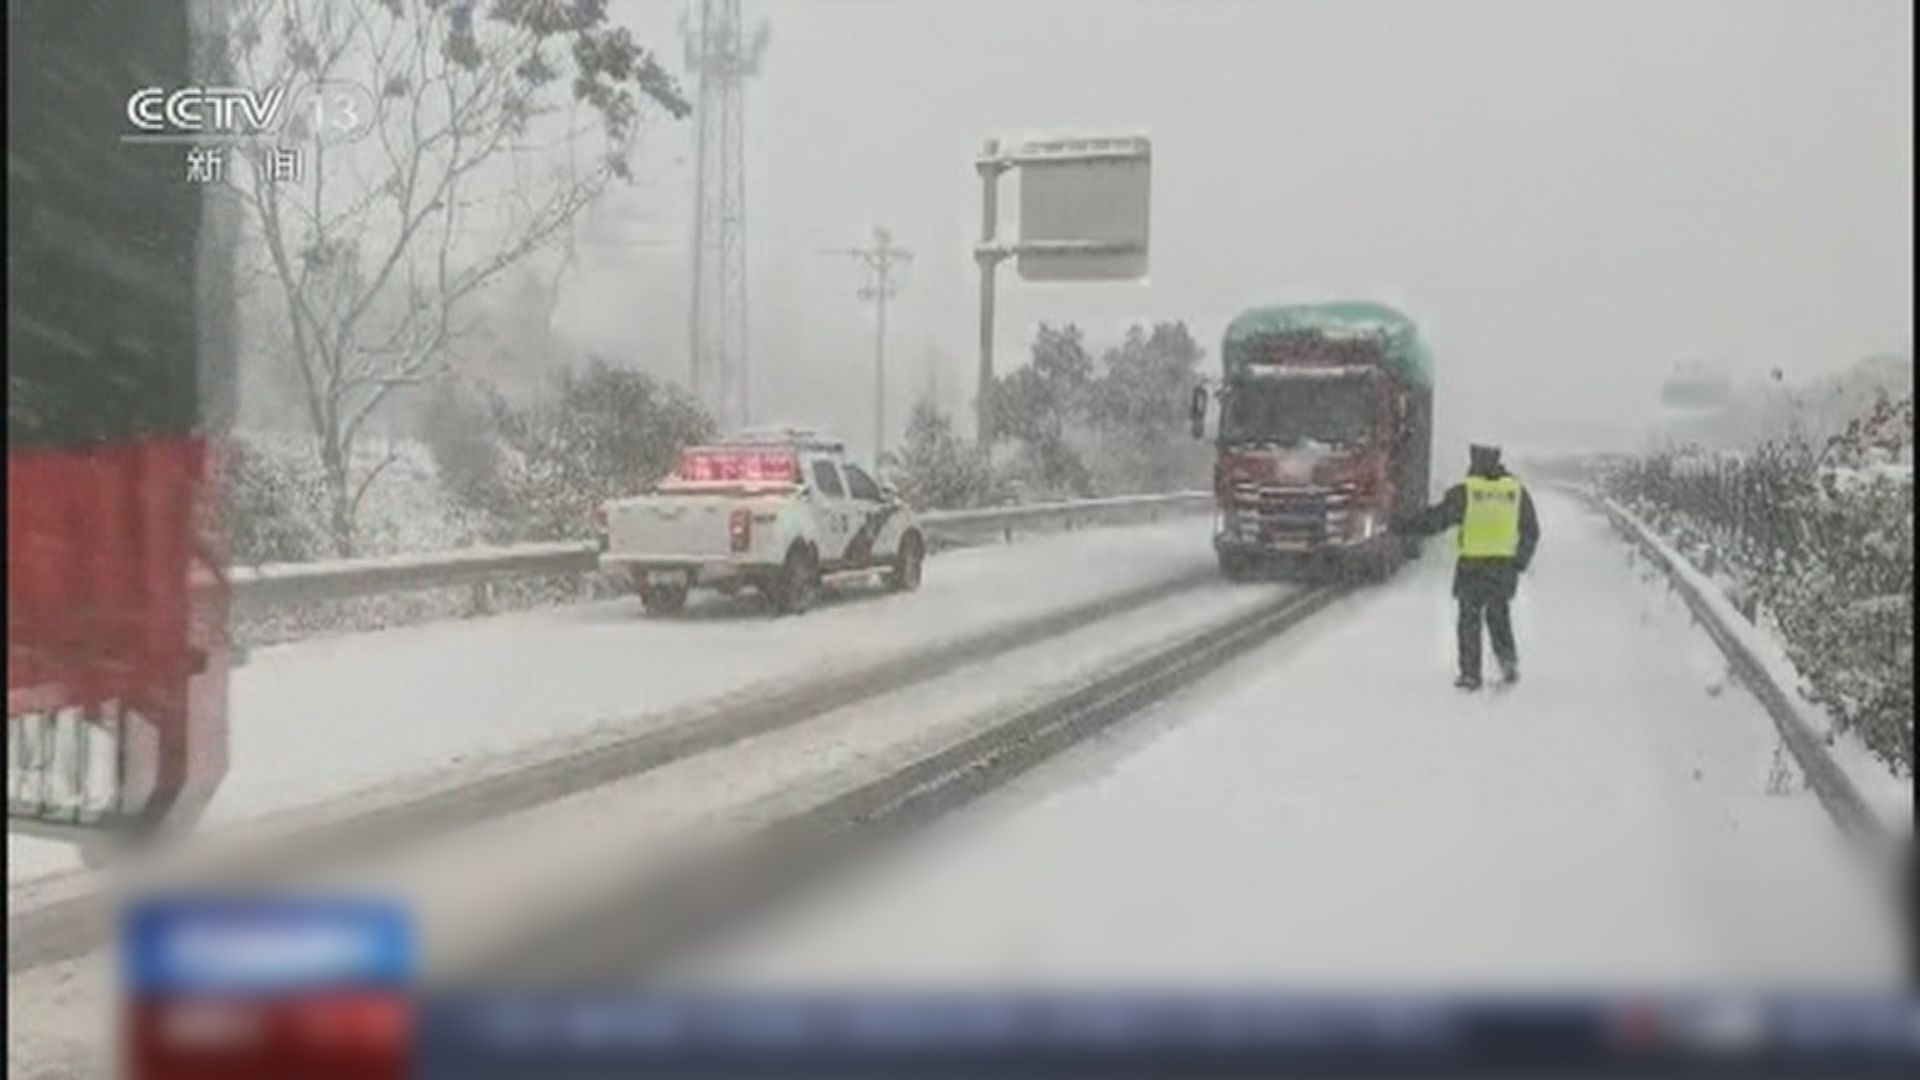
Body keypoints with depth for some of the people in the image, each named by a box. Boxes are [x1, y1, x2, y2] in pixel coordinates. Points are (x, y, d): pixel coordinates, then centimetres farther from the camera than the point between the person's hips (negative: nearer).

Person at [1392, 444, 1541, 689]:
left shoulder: (1464, 491, -6)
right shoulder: (1517, 490, 5)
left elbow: (1437, 518, -9)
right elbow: (1531, 531, 9)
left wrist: (1404, 525, -1)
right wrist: (1520, 562, 17)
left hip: (1472, 564, -3)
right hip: (1504, 566, 3)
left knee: (1470, 619, 7)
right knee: (1498, 615, 20)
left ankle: (1470, 674, 6)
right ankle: (1508, 659, 6)